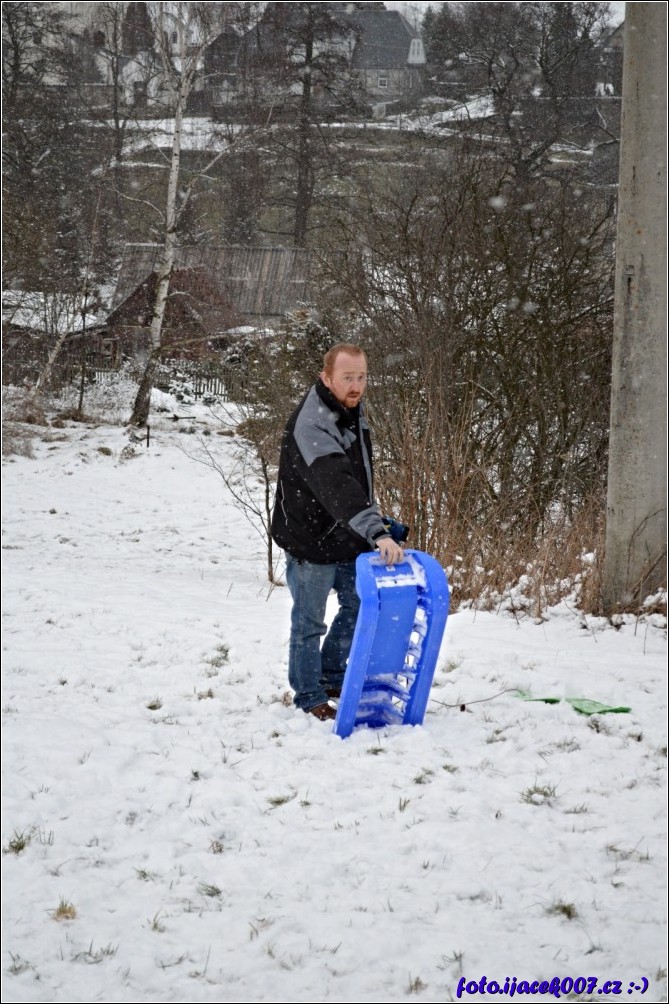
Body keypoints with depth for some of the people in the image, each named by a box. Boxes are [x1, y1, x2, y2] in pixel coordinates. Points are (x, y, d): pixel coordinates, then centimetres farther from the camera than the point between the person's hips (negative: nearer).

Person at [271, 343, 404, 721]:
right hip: (311, 542, -9)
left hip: (348, 537, 9)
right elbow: (336, 485, -42)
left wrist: (375, 520, 17)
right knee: (309, 624, 6)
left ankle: (332, 677, 39)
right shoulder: (311, 425, -29)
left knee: (359, 607, 20)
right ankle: (310, 697, 21)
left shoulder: (353, 410, 1)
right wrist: (376, 532, -50)